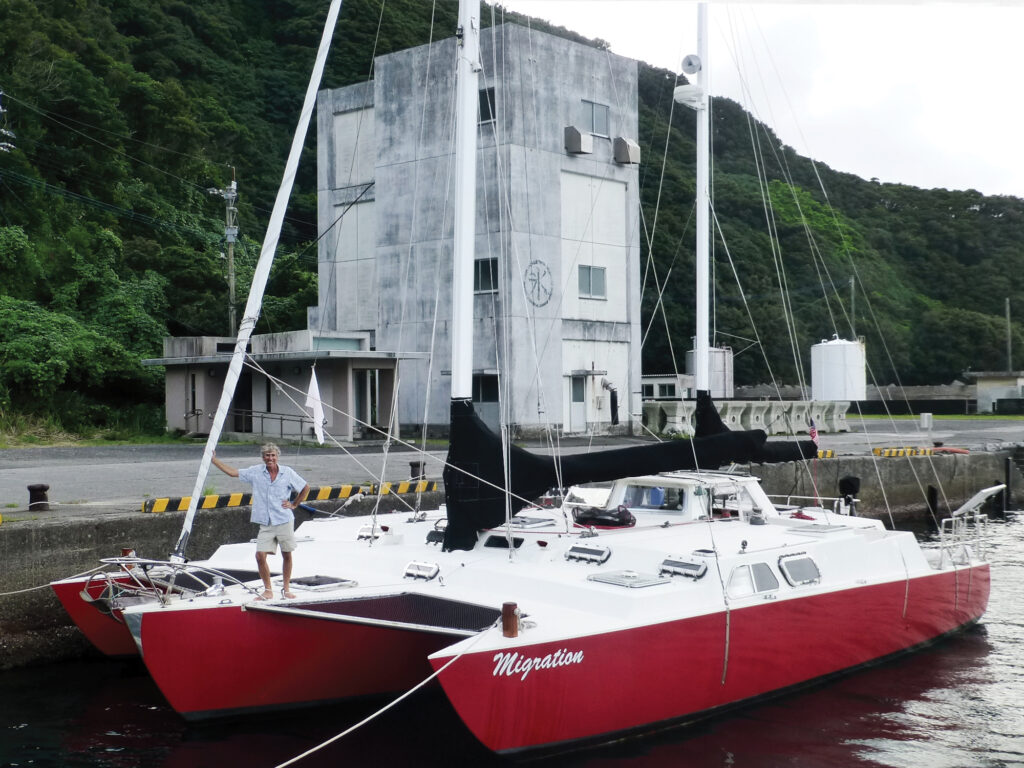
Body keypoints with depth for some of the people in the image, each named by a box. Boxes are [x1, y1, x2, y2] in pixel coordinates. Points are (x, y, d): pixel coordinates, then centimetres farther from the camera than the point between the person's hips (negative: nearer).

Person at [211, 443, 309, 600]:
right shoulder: (255, 472, 3)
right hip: (266, 523, 1)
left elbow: (305, 488, 12)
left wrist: (294, 504, 6)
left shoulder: (287, 472, 0)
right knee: (260, 555, -7)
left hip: (284, 521, -1)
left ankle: (286, 588, 20)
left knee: (287, 555, 5)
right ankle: (268, 591, 6)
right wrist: (213, 459, 4)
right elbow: (232, 472, 6)